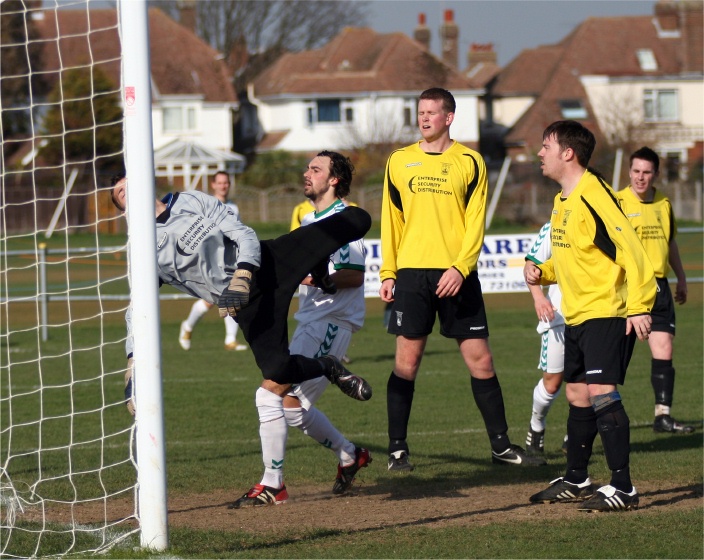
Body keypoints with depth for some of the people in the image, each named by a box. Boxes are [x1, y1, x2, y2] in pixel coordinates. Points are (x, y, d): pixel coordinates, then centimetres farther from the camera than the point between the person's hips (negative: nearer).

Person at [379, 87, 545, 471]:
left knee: (480, 360, 1)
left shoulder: (470, 162, 3)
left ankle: (501, 445, 10)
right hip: (411, 273, 1)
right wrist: (387, 273, 6)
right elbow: (391, 220, 12)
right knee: (406, 362, -1)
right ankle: (398, 449, 6)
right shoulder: (399, 161, 9)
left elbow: (475, 223, -1)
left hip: (457, 276, -1)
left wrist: (460, 268, -13)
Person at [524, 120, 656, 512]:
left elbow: (631, 251, -22)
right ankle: (576, 480, 28)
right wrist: (541, 272, 7)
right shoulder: (563, 201, 13)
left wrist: (639, 307, -26)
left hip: (608, 314, -10)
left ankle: (623, 487, -16)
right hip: (577, 317, 10)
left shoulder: (593, 197, -18)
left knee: (602, 392, -16)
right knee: (578, 396, 15)